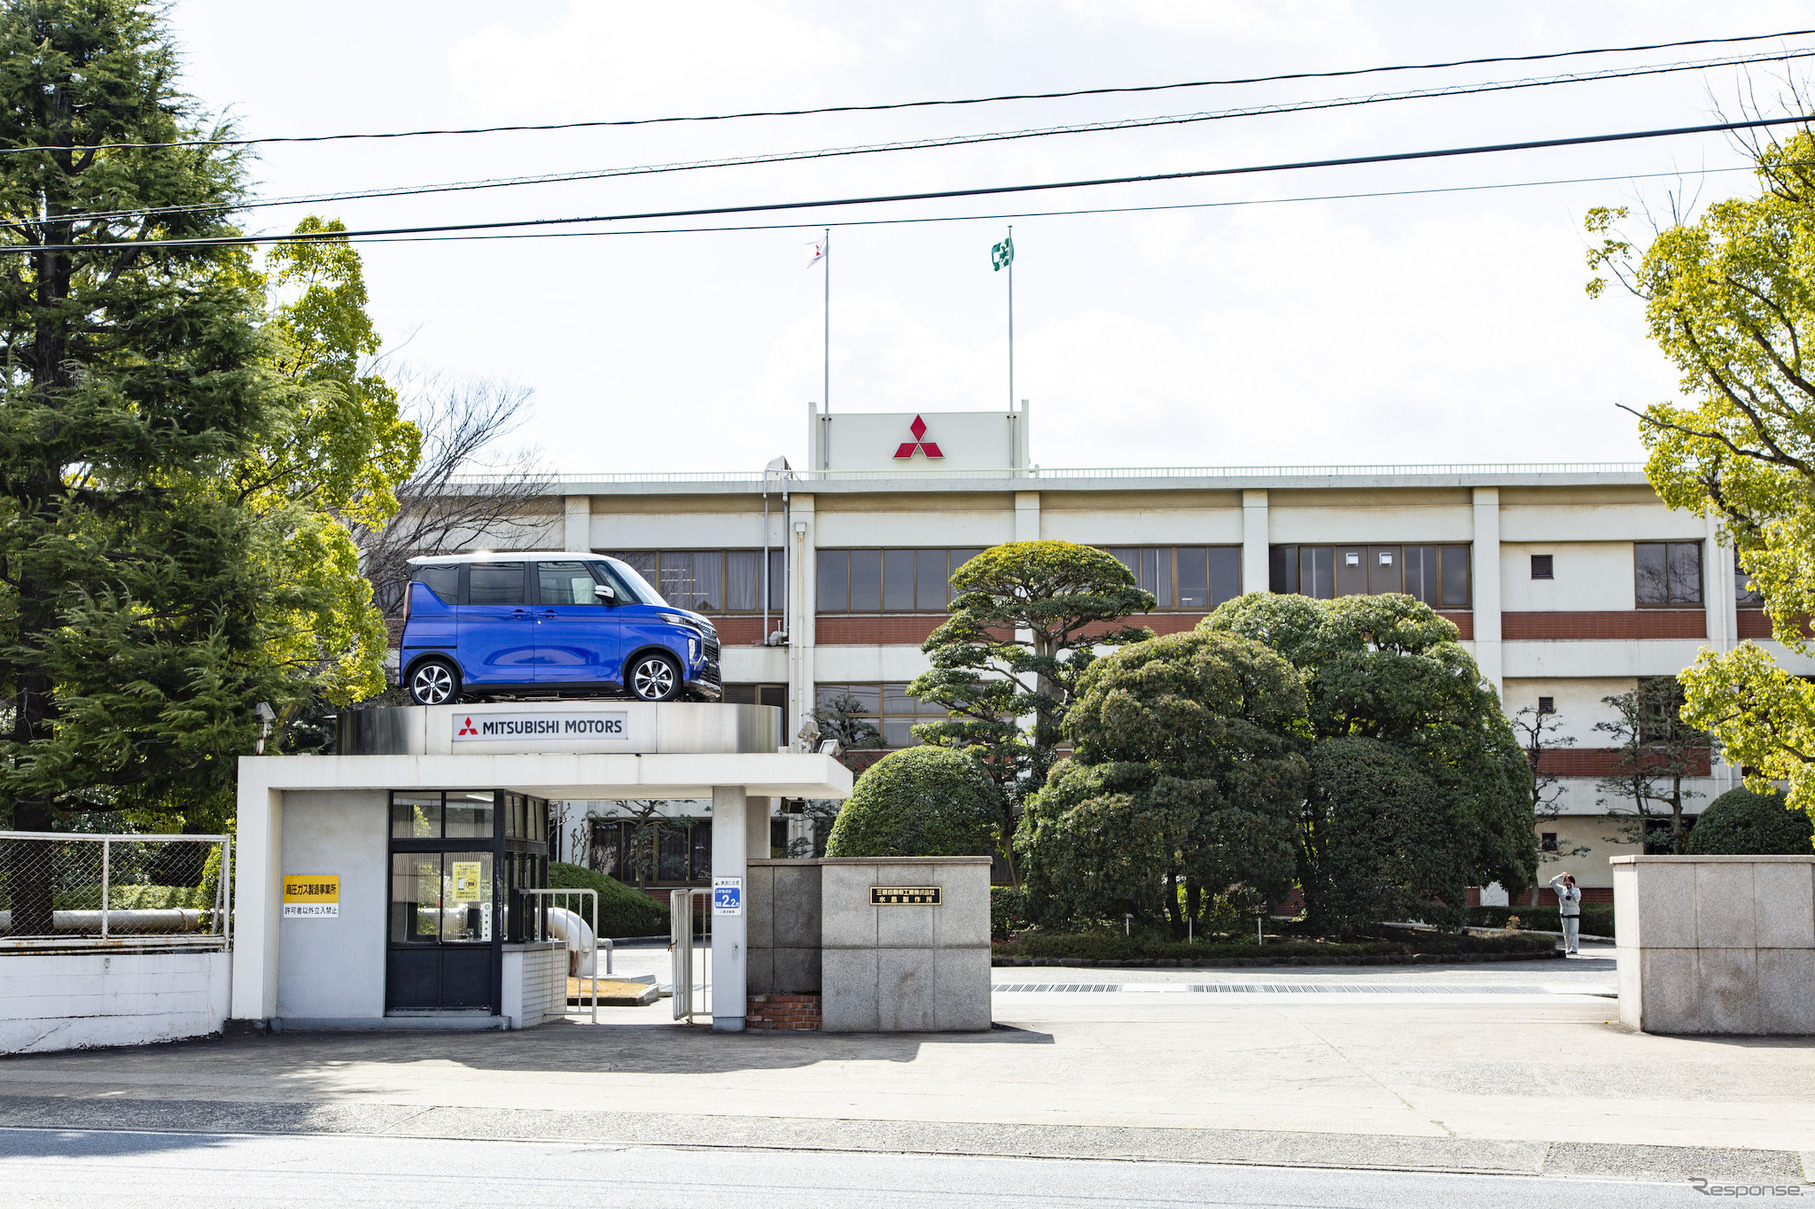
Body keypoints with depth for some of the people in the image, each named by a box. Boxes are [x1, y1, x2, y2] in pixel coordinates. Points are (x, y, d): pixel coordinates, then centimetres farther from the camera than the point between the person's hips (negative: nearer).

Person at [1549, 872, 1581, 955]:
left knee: (1574, 932, -9)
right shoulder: (1561, 889, 8)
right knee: (1566, 933, 6)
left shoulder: (1576, 890, 2)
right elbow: (1552, 883, 7)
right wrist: (1560, 876, 0)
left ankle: (1573, 948, -10)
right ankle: (1568, 949, 13)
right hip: (1564, 913, 3)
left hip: (1574, 914, -3)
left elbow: (1577, 898, -14)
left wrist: (1572, 889, -12)